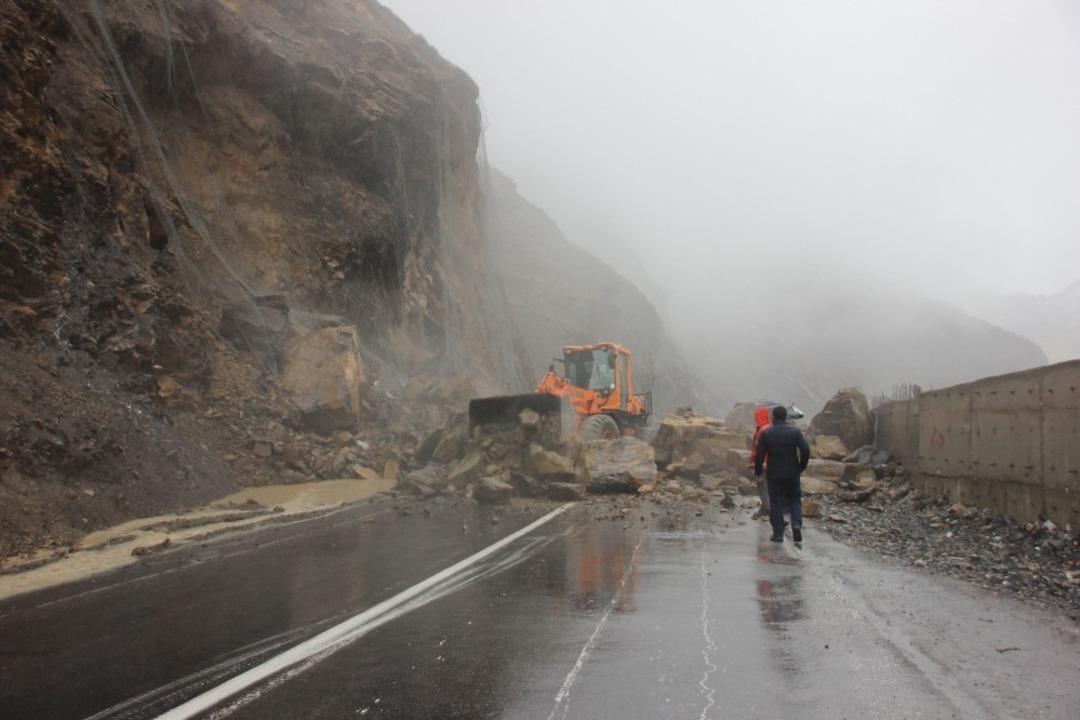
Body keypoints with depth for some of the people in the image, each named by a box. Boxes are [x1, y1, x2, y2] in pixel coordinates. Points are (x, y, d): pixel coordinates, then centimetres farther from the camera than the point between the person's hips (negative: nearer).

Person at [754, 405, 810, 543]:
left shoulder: (766, 433, -6)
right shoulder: (795, 431, -4)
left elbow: (759, 455, -7)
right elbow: (805, 450, -9)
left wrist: (758, 472, 6)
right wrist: (801, 467, 6)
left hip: (774, 475, -1)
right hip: (792, 474, 1)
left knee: (775, 504, 6)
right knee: (795, 501, 15)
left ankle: (778, 533, 7)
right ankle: (796, 525, -6)